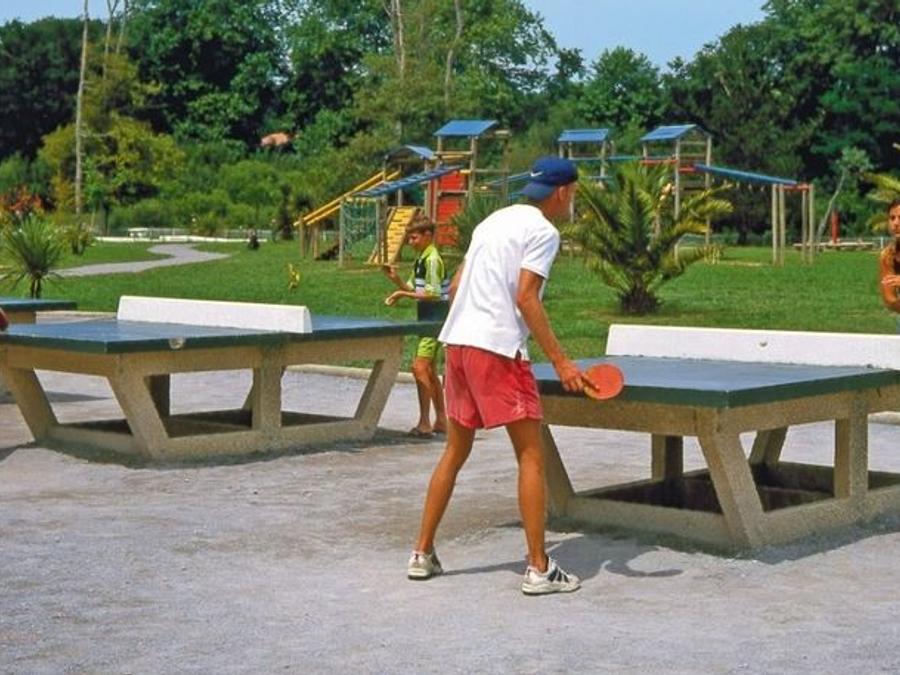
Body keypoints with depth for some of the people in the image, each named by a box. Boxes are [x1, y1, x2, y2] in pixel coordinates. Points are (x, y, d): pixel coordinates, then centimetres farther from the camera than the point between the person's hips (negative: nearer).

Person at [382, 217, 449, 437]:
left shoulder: (433, 259, -15)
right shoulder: (420, 260, 14)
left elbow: (433, 293, -20)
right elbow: (413, 288, 18)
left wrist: (404, 294, -20)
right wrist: (396, 279, 2)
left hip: (435, 318, -10)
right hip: (427, 319, 10)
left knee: (420, 366, -15)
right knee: (430, 371, 14)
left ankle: (425, 423, -14)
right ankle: (441, 420, 23)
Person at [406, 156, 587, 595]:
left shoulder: (494, 221, 20)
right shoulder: (543, 231, -5)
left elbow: (455, 287, 20)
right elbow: (525, 298, -16)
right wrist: (560, 361, -16)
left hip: (457, 342, 8)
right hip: (498, 348, -8)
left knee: (455, 452, 17)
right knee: (531, 457, -2)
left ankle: (422, 554, 20)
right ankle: (539, 569, -3)